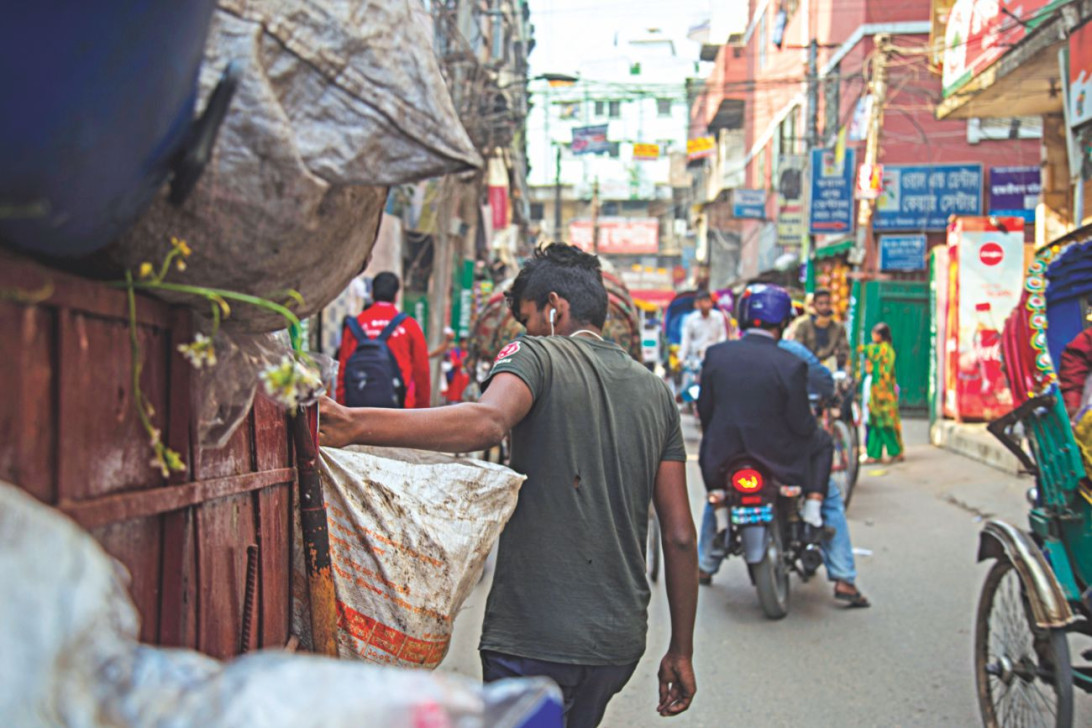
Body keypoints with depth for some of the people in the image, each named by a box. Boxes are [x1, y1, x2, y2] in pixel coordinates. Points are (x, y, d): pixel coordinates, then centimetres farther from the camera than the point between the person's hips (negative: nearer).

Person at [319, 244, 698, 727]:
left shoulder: (537, 356, -5)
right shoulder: (656, 392, 12)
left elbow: (487, 422, -30)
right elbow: (680, 536, 10)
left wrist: (353, 425, -38)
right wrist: (681, 651, 16)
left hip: (536, 637, -6)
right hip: (620, 642, 6)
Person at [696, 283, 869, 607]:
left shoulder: (716, 354, -6)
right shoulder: (790, 365, -16)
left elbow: (704, 410, 3)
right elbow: (801, 425, -12)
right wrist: (812, 423, 12)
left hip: (724, 461, 3)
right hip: (779, 462, -3)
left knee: (713, 493, 38)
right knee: (831, 497, 23)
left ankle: (704, 565, 42)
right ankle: (843, 580, 17)